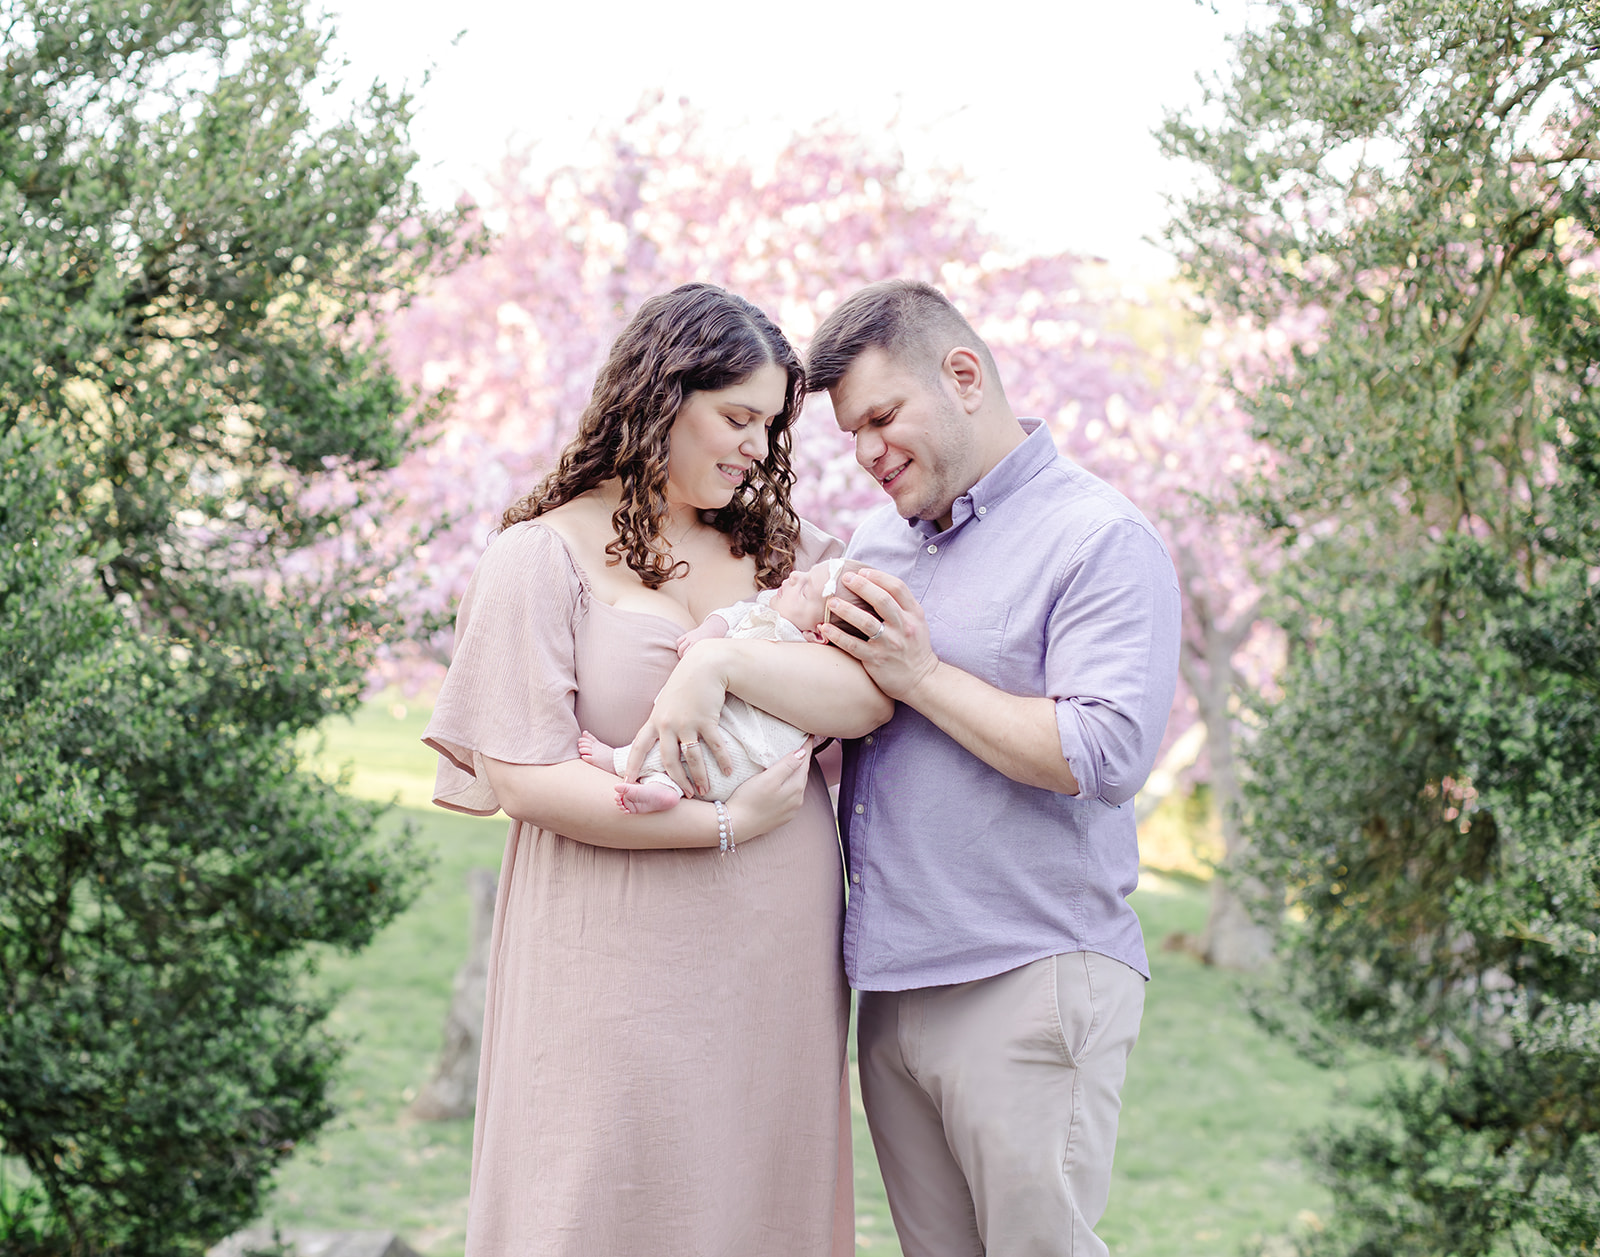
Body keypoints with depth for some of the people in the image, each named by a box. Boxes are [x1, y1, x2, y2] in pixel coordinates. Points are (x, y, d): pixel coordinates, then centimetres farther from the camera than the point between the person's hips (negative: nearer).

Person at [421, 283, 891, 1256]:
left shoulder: (778, 545, 13)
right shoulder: (546, 555, -2)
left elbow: (872, 695, -2)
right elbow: (524, 778, -11)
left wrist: (722, 664, -17)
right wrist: (726, 824, -11)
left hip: (779, 962, 5)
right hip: (625, 968, -5)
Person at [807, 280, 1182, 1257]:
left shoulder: (1101, 538, -6)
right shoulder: (881, 537, 18)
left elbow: (1107, 755, -18)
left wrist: (922, 674, -13)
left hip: (1031, 983, -7)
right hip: (892, 984, 7)